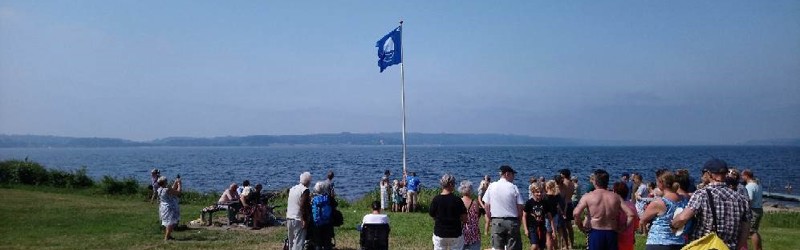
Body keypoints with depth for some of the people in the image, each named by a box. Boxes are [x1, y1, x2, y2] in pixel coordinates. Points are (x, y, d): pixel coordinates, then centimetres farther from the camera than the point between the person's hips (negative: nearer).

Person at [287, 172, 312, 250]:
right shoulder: (305, 190, -12)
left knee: (291, 242, 16)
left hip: (289, 218, 8)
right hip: (298, 220, -8)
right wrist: (305, 220, -16)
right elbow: (303, 206, -19)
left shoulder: (292, 189, 12)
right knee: (299, 242, -7)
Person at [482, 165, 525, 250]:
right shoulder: (513, 187, -5)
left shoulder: (491, 186, 2)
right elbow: (520, 207, -5)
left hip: (496, 221, 2)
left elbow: (487, 206, 3)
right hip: (512, 221, -2)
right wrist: (518, 221, 9)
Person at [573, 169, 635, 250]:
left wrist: (581, 227, -2)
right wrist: (623, 229, 7)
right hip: (612, 234, 3)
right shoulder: (616, 197, 6)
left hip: (596, 233, -3)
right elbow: (631, 214, -2)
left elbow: (576, 213, -17)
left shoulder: (588, 196, -4)